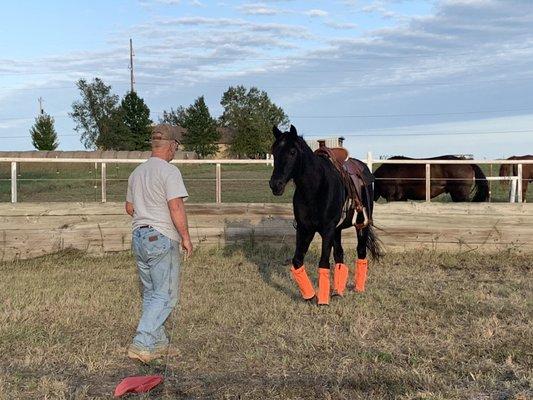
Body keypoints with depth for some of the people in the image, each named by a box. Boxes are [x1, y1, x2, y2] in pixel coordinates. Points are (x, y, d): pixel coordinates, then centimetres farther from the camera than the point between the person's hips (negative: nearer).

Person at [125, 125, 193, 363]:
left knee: (150, 293, 15)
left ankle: (158, 343, 22)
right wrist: (185, 237, -12)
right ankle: (142, 344, -8)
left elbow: (129, 207, 21)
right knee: (165, 295, -2)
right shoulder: (169, 171, -11)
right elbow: (176, 207, -19)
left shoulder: (137, 172, 13)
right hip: (162, 238, -8)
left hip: (138, 237, 8)